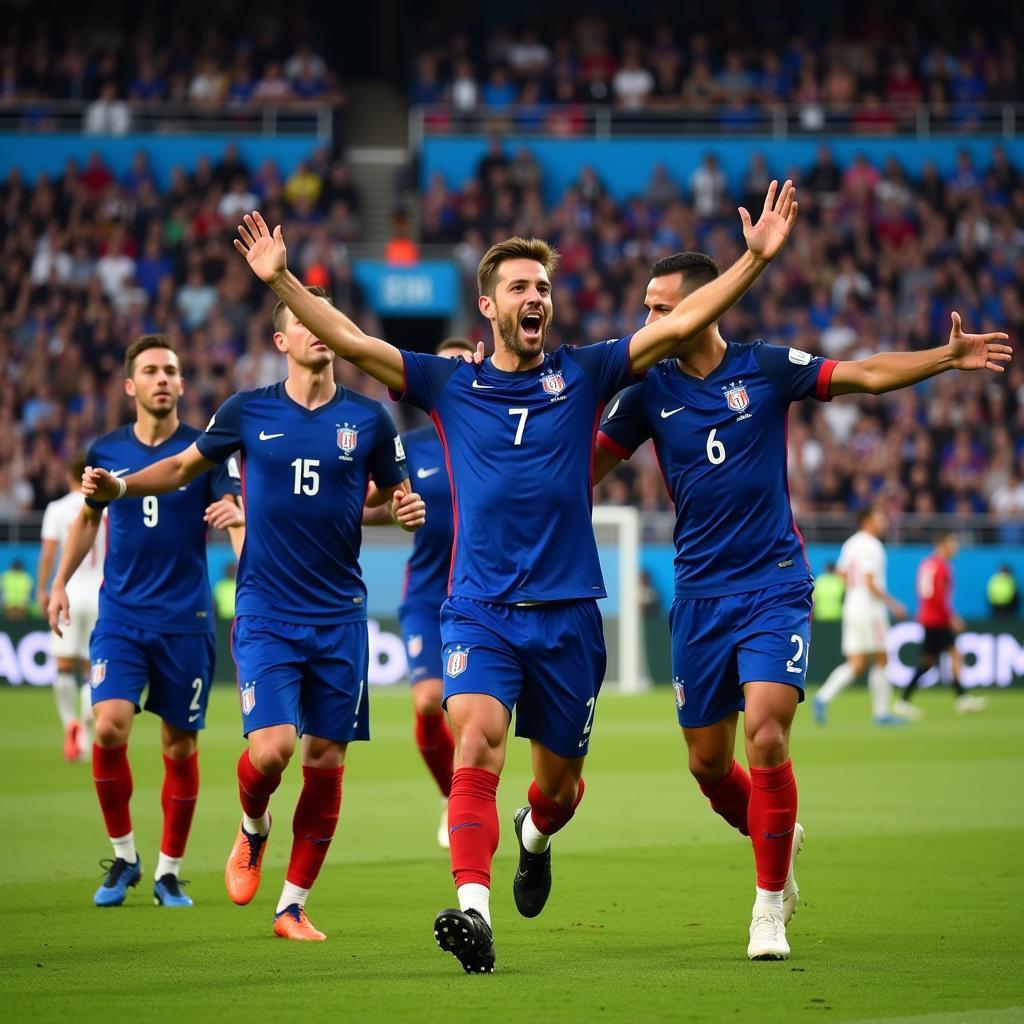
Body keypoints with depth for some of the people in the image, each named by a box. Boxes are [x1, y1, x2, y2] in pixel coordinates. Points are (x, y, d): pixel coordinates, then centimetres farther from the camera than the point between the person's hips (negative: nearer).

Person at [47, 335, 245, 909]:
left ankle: (170, 870, 19)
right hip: (121, 615, 1)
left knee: (181, 746, 3)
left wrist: (237, 518, -40)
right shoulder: (106, 452, 4)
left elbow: (237, 512, -16)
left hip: (185, 620, -1)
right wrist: (61, 582, 15)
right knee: (109, 727, -16)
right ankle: (123, 856, 3)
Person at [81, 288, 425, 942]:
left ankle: (293, 906, 15)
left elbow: (393, 492, 15)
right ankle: (252, 829, 18)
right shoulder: (249, 412, 1)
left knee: (326, 760, 2)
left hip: (340, 616, 2)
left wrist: (409, 510, -8)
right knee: (273, 747, -17)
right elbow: (184, 467, 15)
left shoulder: (367, 418, 2)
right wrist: (119, 487, 0)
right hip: (265, 612, -2)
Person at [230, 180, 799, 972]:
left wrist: (757, 257, -9)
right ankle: (473, 911, -33)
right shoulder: (448, 385, 4)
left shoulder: (584, 375, 5)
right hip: (480, 609, -1)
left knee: (560, 780, 12)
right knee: (476, 742, -25)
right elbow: (350, 341, -1)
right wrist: (282, 279, -12)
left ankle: (535, 840, 49)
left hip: (568, 611, 1)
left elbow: (682, 324, -1)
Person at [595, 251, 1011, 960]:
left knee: (766, 736, -18)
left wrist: (950, 357, -16)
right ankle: (779, 840, 38)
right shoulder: (651, 389, 2)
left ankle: (771, 906, -6)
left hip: (774, 588, -3)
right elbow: (586, 467, 9)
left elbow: (867, 374, -4)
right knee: (707, 763, 6)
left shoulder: (766, 367, -4)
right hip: (699, 595, 3)